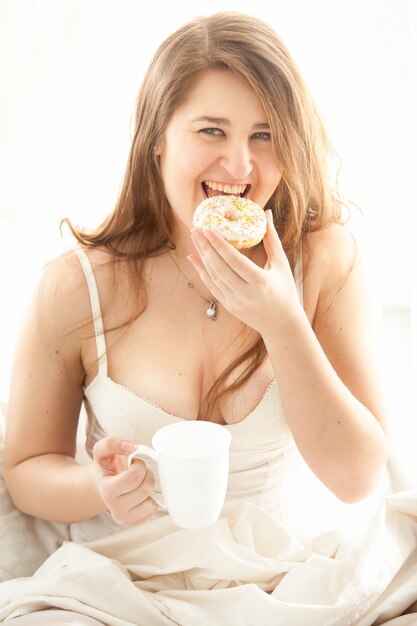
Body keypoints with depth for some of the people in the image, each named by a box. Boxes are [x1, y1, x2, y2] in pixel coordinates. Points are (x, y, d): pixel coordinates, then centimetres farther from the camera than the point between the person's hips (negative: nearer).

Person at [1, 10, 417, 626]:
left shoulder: (328, 259, -8)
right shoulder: (75, 287, -10)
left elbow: (356, 478, -10)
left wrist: (283, 325, -23)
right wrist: (101, 488, -21)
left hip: (297, 570, 2)